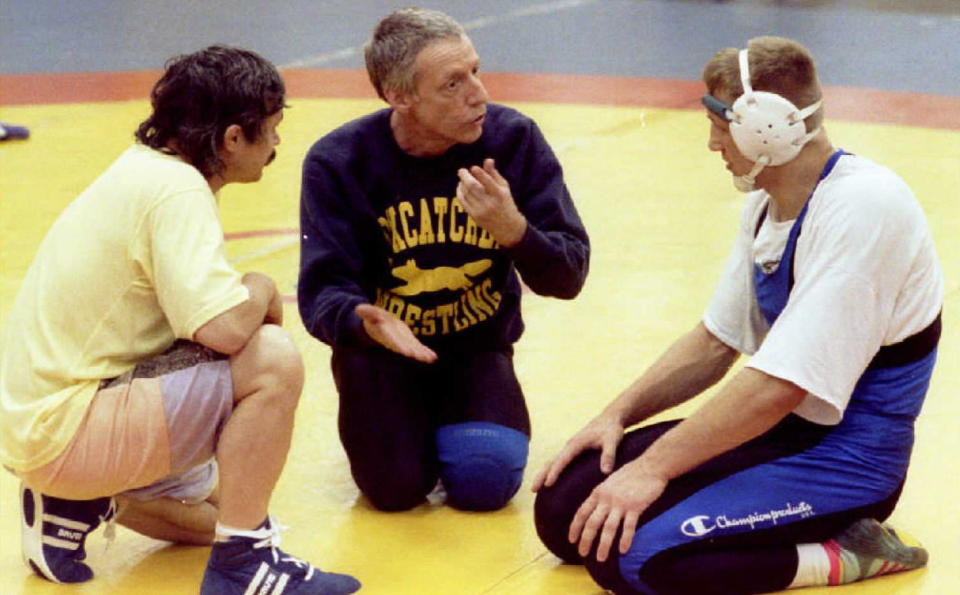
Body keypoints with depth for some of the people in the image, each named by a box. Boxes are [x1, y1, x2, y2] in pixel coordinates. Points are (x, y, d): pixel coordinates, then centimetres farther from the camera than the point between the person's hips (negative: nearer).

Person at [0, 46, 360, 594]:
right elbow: (223, 329, -31)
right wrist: (261, 290, -10)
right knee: (274, 361, -22)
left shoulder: (145, 169, 10)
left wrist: (248, 298, 0)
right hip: (65, 429, -10)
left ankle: (75, 507, 15)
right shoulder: (176, 190, -20)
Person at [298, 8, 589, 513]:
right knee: (396, 486, -19)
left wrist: (514, 230, -35)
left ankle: (452, 420, 14)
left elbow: (567, 278, -14)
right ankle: (419, 421, 16)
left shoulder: (513, 139, -13)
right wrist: (363, 319, -44)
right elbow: (321, 291, -20)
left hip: (478, 344, 1)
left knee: (486, 480, -21)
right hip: (382, 346, -1)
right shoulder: (338, 162, -16)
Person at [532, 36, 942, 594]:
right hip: (775, 428, 9)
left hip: (845, 459, -9)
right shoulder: (768, 204, 7)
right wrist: (618, 416, 4)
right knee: (563, 505, -3)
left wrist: (653, 468, -23)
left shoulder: (860, 206, -22)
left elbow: (782, 385, -26)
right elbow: (715, 343, 17)